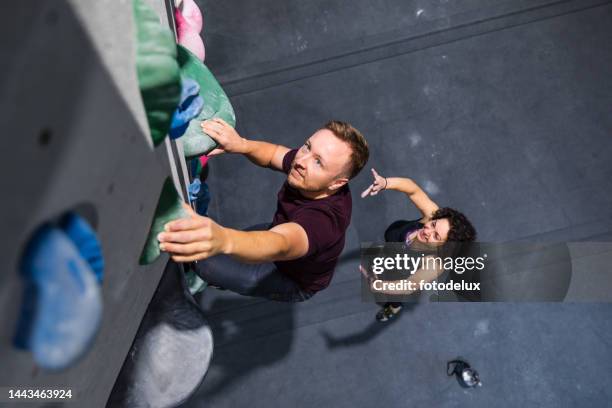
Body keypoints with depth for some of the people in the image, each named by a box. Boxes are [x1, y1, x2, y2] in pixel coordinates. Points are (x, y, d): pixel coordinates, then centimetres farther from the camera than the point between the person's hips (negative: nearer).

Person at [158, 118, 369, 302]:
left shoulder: (325, 217, -47)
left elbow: (280, 245, -66)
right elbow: (273, 153, -10)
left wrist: (223, 240, -87)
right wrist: (241, 145, -33)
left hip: (294, 281, -6)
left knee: (207, 264, -7)